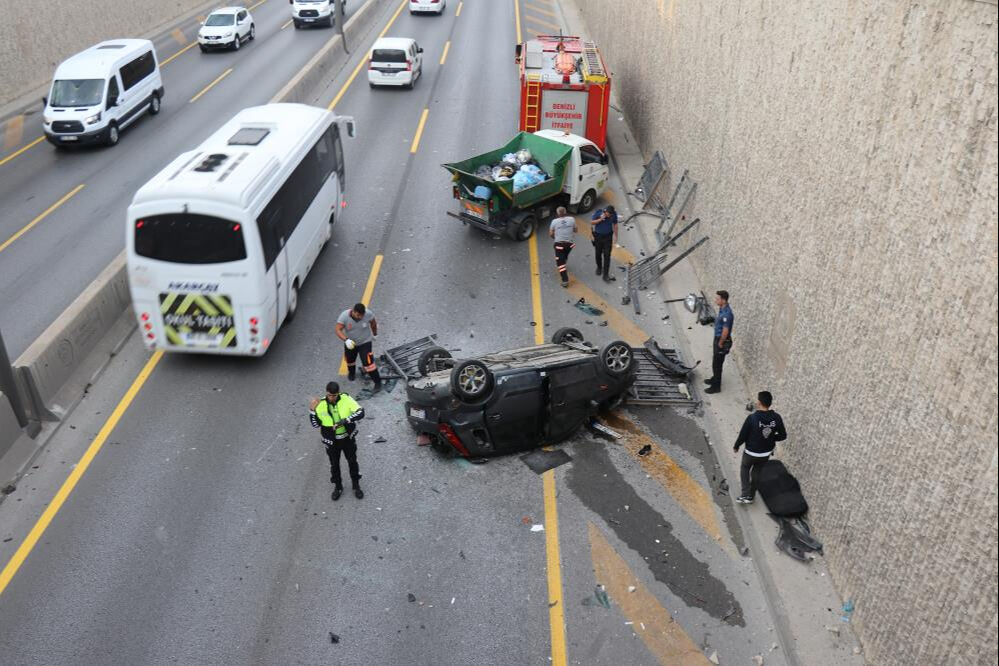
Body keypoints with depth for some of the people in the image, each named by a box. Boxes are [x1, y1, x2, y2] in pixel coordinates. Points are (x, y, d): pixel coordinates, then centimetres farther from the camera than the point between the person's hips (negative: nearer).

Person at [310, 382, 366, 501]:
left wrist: (344, 421, -38)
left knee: (352, 462, 16)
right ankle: (338, 487, 40)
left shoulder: (346, 399, -20)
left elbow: (360, 413, -28)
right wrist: (312, 410, -24)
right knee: (334, 464, 17)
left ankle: (356, 485, 38)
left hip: (348, 438, -1)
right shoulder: (321, 405, -16)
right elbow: (315, 424, -8)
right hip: (332, 441, 1)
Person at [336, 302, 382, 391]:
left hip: (365, 342, -2)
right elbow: (338, 330, -31)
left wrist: (375, 333, 13)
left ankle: (378, 383, 2)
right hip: (350, 342, 2)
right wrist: (346, 340, -47)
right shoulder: (344, 316, -28)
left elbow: (373, 323, -4)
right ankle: (351, 373, 58)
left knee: (368, 363, -13)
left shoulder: (368, 314, -25)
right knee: (350, 360, 24)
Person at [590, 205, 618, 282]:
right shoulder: (598, 213, -18)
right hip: (598, 236, 0)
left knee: (607, 255, -7)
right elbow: (592, 222, -9)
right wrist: (600, 219, -26)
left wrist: (616, 237, 6)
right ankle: (599, 267, 42)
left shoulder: (614, 214, -13)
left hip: (608, 236, 0)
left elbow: (615, 225, 2)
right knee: (598, 254, 14)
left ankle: (605, 275, -6)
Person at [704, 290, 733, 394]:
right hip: (717, 338, 10)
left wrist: (720, 344, -15)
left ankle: (716, 386, 16)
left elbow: (725, 331, -27)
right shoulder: (721, 309, 1)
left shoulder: (727, 314, -31)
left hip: (723, 341, -10)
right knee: (715, 362, 25)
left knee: (717, 364, 3)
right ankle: (714, 379, 44)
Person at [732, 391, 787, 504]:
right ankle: (751, 496, 37)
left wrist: (736, 446, 1)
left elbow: (742, 435, -17)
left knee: (744, 469, 24)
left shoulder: (752, 418, -27)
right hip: (767, 453, 4)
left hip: (751, 453, -4)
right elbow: (783, 436, -4)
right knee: (756, 472, 26)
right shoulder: (776, 418, -15)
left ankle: (745, 494, 17)